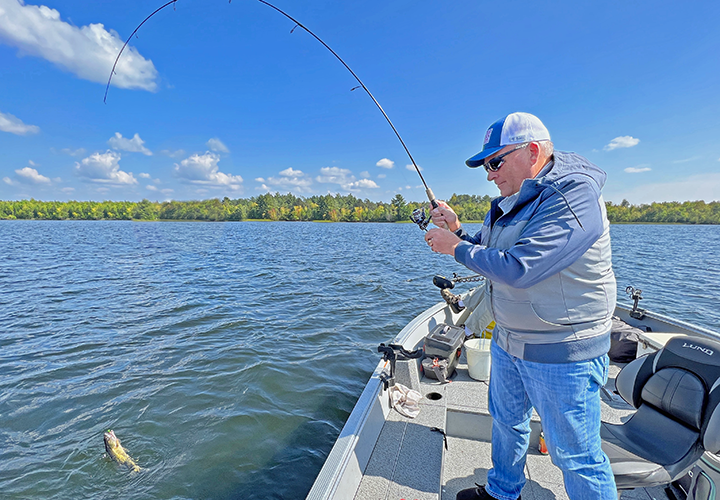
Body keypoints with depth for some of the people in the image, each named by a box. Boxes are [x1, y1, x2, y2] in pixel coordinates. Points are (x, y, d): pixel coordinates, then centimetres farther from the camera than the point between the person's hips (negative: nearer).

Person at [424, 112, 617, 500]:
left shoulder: (572, 199, -24)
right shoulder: (511, 200, 5)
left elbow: (517, 269, -33)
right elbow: (488, 255, 12)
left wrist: (456, 248, -20)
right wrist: (457, 231, -4)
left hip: (562, 352, -9)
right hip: (507, 341, 9)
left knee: (575, 455, 9)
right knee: (506, 421, 26)